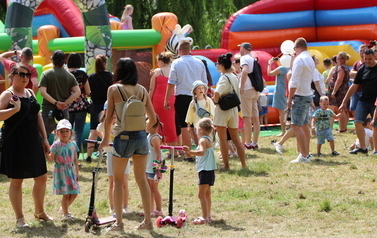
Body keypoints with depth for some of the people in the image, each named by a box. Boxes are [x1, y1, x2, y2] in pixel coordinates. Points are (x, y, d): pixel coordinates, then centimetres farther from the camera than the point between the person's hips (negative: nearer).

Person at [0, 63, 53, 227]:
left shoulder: (30, 93, 13)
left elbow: (37, 116, 18)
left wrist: (44, 138, 14)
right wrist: (15, 109, -30)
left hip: (33, 141, 7)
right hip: (15, 142, -7)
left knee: (41, 177, 12)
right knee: (16, 180, 1)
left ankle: (39, 211, 30)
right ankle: (19, 218, 9)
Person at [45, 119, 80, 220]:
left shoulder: (73, 144, 5)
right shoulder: (56, 145, -8)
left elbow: (75, 160, 11)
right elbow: (51, 159, -8)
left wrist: (77, 173, 12)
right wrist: (46, 154, -26)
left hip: (71, 171, 5)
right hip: (61, 172, -5)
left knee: (74, 193, 7)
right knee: (66, 194, -4)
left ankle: (64, 208, 30)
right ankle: (65, 214, 9)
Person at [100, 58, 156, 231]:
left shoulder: (114, 89, -5)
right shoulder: (142, 90, 5)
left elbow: (109, 118, -6)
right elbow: (152, 119, 8)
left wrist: (106, 138, 8)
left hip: (123, 138, -4)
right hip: (141, 137, 4)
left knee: (118, 180, 8)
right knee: (141, 179, 13)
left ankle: (118, 222, 6)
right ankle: (147, 220, 13)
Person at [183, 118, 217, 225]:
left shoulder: (203, 140, -14)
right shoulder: (209, 140, 16)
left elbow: (202, 152, -32)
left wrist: (190, 152, -44)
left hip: (205, 170, -11)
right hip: (210, 170, 11)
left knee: (201, 194, -12)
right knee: (207, 194, 18)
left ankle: (205, 217, -16)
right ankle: (207, 216, 25)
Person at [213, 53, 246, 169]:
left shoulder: (224, 78, -15)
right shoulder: (234, 77, 9)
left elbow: (217, 93, -30)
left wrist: (216, 101, -14)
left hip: (222, 110, -8)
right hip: (234, 109, 8)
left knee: (223, 138, 0)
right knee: (236, 139, 11)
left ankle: (226, 165, 1)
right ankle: (244, 165, 9)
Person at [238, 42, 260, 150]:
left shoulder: (244, 58, -6)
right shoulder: (253, 59, 19)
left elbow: (245, 71, -25)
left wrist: (241, 87, -21)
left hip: (247, 90, -8)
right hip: (255, 91, 8)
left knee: (247, 117, -7)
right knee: (255, 118, 8)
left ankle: (248, 143, -7)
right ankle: (255, 142, 11)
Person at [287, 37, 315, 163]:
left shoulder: (299, 59, -15)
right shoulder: (310, 59, 14)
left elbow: (295, 82, -19)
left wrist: (290, 98, -15)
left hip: (300, 95, -10)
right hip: (308, 95, 10)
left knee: (296, 125, -12)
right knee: (304, 125, 14)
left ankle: (304, 156, -17)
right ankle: (306, 154, 18)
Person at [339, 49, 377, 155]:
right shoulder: (362, 69, 6)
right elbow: (354, 86, 11)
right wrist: (344, 102, 10)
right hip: (364, 100, 3)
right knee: (358, 122, -7)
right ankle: (363, 147, 3)